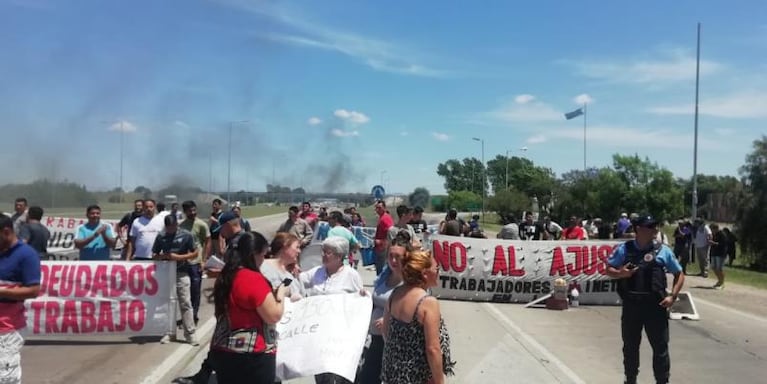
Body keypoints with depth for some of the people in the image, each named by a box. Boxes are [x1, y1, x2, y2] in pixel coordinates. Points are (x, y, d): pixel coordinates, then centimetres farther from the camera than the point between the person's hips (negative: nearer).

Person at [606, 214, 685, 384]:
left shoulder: (663, 251, 1)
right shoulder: (624, 249, 2)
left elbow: (679, 274, 8)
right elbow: (609, 270, 8)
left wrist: (672, 296, -4)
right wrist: (620, 273, -14)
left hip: (656, 306, -1)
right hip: (631, 305, 1)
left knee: (660, 347, 3)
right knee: (630, 346, 14)